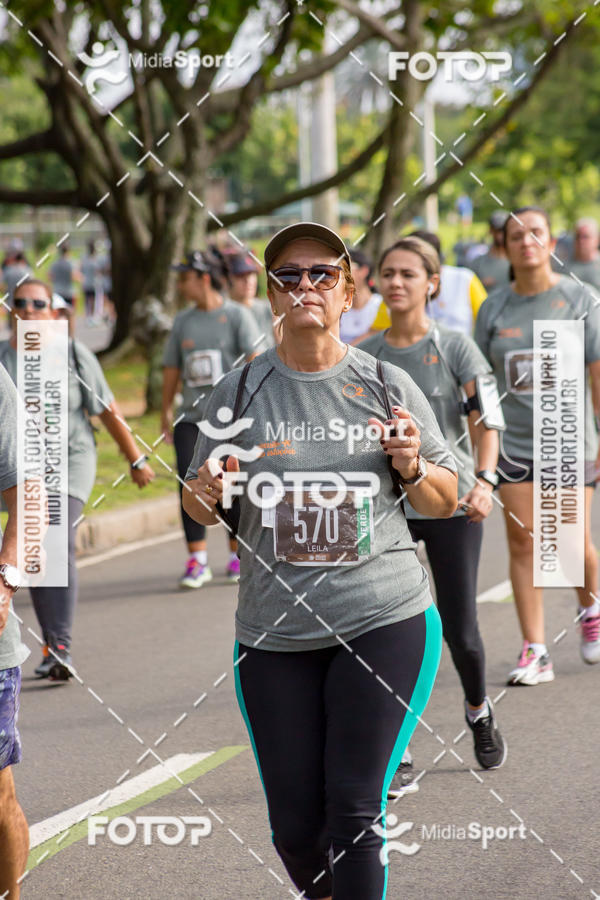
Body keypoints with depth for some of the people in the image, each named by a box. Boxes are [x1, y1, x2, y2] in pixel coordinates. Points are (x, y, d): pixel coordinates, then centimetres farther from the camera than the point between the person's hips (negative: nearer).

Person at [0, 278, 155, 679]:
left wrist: (136, 460, 7)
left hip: (70, 462, -2)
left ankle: (61, 648, -22)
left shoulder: (73, 353, -3)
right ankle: (51, 648, 19)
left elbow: (109, 412, 2)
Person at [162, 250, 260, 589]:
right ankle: (197, 561, -3)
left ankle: (239, 556, 19)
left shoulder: (237, 315, -1)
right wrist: (166, 410, 19)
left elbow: (256, 360, -7)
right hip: (191, 417, 3)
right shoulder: (183, 320, 12)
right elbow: (172, 367, 18)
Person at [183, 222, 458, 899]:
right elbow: (198, 511, 11)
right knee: (294, 823, 5)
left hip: (385, 621, -1)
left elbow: (444, 503, 11)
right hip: (274, 633, 2)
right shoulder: (239, 391, 4)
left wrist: (413, 466, -10)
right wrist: (208, 490, -11)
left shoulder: (387, 385, 3)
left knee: (354, 811, -7)